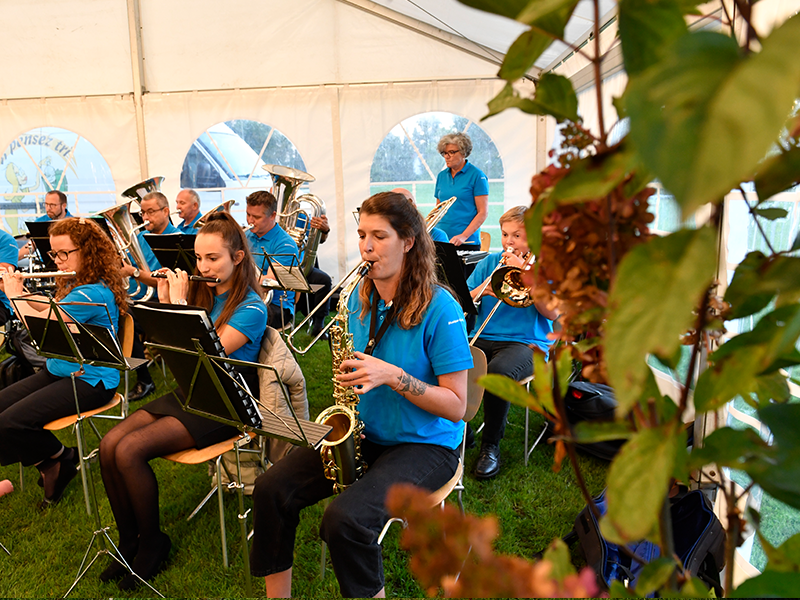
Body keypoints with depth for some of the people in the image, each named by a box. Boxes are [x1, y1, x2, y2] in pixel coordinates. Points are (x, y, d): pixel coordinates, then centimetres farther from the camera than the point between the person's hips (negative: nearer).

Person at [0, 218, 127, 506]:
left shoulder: (94, 293, -22)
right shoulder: (74, 284, 10)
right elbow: (48, 309, 30)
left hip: (89, 381, -10)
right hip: (58, 370, 10)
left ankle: (61, 457, 8)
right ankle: (48, 464, 13)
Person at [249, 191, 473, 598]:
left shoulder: (439, 307, -17)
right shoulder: (359, 297, 3)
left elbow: (456, 406, -16)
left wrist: (393, 375, -27)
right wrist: (348, 380, -5)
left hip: (424, 444, -6)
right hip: (360, 432, 6)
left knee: (344, 518, -28)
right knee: (271, 489, -8)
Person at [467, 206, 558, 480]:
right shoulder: (490, 262, 17)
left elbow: (552, 312, -7)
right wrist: (482, 289, -10)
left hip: (526, 342, -3)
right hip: (483, 339, 3)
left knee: (498, 371, -37)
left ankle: (491, 446, -13)